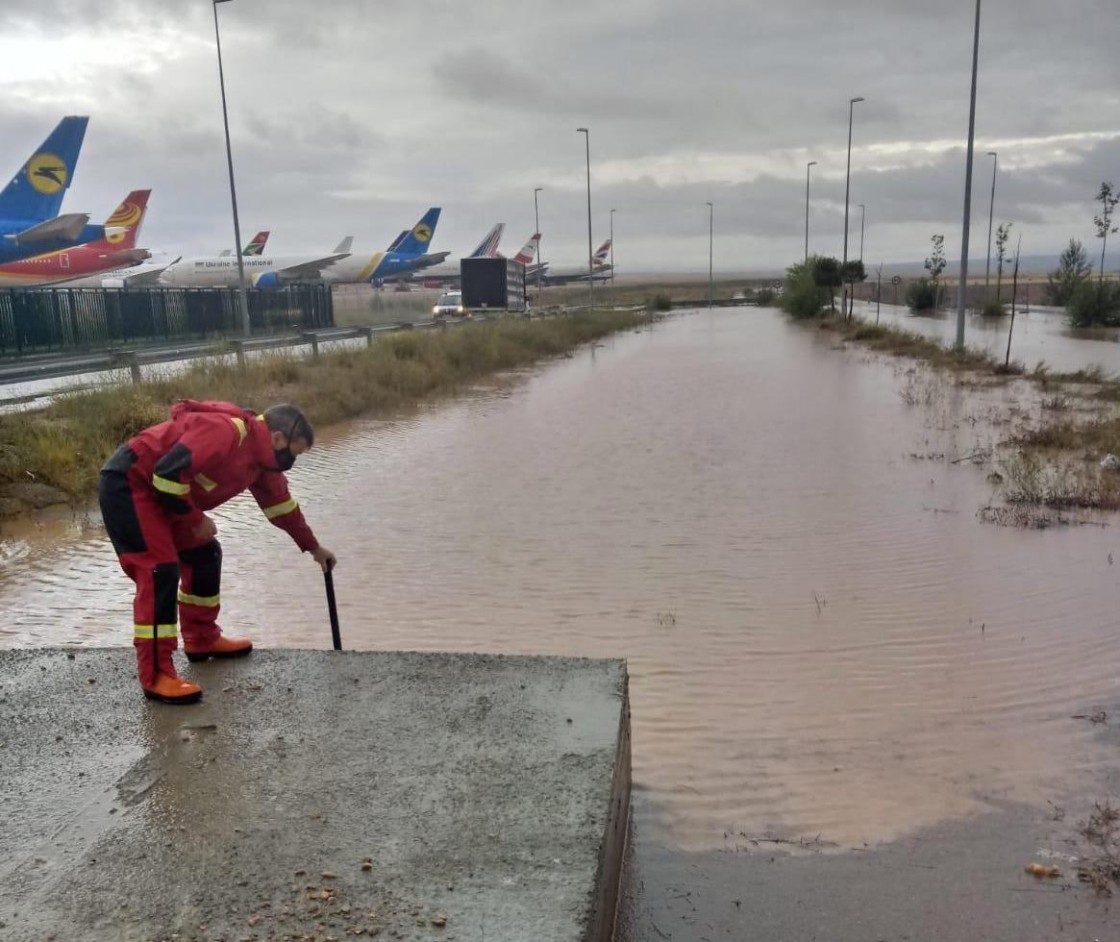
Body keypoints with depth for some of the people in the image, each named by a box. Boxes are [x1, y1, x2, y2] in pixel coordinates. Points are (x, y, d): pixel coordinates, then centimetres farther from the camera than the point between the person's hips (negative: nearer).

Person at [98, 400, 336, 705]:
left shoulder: (260, 455, 6)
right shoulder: (227, 430, -26)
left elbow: (281, 503, 21)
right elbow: (168, 473, -32)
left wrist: (313, 547, 29)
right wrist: (197, 520, -18)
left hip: (159, 493, 10)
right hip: (128, 485, -10)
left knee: (204, 555, 13)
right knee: (160, 572, -15)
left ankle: (202, 639, 27)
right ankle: (156, 677, -11)